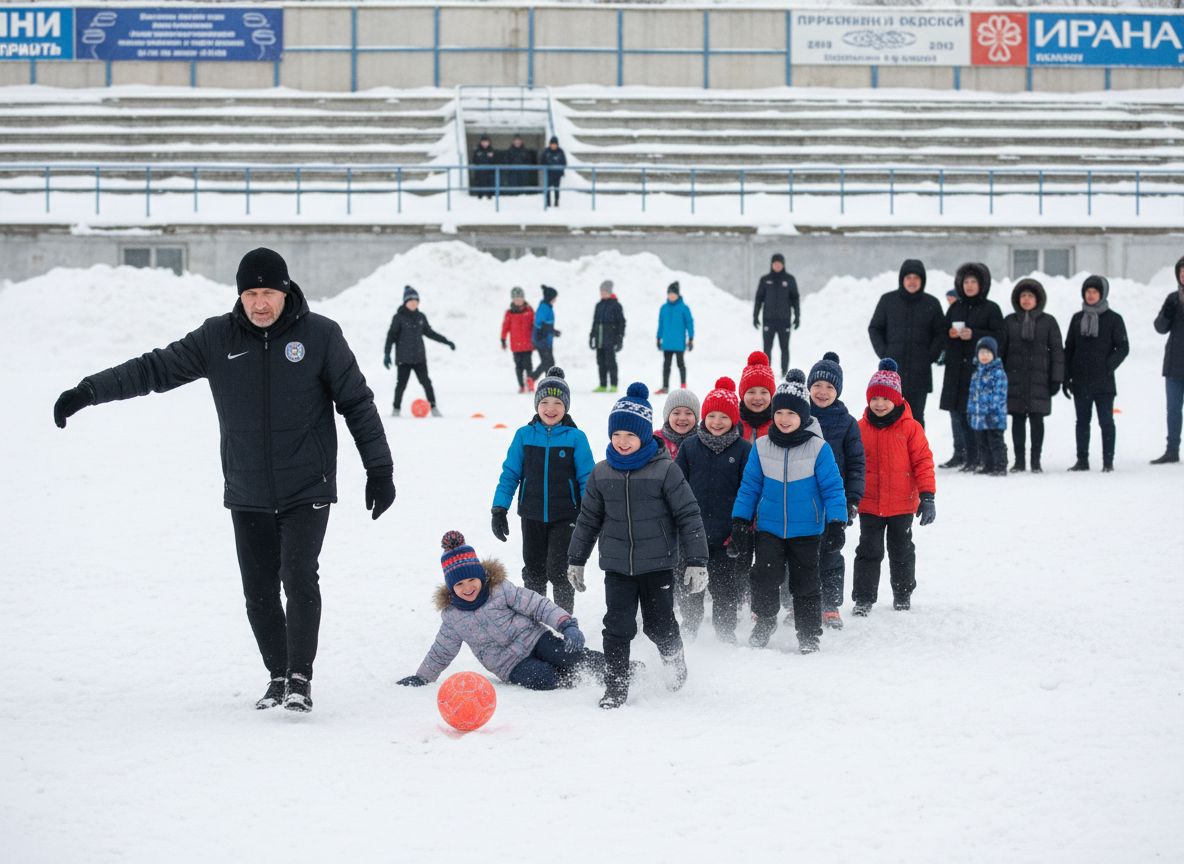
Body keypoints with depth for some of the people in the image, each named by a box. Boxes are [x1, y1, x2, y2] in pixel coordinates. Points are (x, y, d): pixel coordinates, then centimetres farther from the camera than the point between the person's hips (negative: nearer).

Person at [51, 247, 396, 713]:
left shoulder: (320, 334, -5)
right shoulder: (218, 338, 0)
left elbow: (357, 402, 0)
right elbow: (157, 368, 1)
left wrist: (379, 468, -2)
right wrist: (89, 391, -7)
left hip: (306, 490, -3)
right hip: (247, 494, 3)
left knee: (299, 578, -15)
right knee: (259, 591, 5)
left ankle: (300, 676, -6)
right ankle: (278, 675, 21)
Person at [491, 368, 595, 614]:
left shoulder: (575, 437, -7)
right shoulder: (524, 435, -1)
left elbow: (587, 478, -3)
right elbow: (509, 474, 4)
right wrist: (499, 509, -1)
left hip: (565, 517, -3)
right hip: (532, 517, 3)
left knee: (558, 571, -8)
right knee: (534, 572, 14)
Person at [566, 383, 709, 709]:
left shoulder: (665, 470, -9)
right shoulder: (602, 473, 3)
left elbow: (689, 516, -7)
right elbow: (588, 519, 14)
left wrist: (697, 562, -9)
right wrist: (575, 560, 16)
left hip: (657, 564, -2)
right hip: (617, 566, 3)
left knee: (659, 624, 6)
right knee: (617, 627, -3)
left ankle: (674, 658, 37)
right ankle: (615, 686, 6)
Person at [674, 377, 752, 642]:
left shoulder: (743, 450, -2)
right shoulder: (689, 446, 3)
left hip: (726, 535, -2)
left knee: (724, 586, 6)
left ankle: (726, 631, 19)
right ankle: (689, 626, 27)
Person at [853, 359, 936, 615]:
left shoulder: (910, 428, -7)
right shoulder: (860, 429, -1)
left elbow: (923, 462, -6)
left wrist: (927, 496, -10)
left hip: (902, 504, -1)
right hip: (868, 505, 1)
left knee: (901, 551, 14)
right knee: (868, 552, 0)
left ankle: (903, 594, 31)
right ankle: (863, 599, 5)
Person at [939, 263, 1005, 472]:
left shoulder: (991, 309, 1)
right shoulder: (955, 308, 15)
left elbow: (999, 339, -4)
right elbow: (942, 334, 19)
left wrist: (974, 335, -15)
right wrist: (950, 334, -3)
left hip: (979, 368, -5)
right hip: (956, 368, 5)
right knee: (955, 410, 4)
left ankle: (974, 458, -6)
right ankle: (960, 454, 14)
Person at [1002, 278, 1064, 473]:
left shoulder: (1048, 322, 5)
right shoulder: (1009, 321, 9)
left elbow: (1057, 351, 4)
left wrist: (1056, 379, -1)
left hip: (1039, 379, -1)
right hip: (1015, 378, 1)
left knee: (1036, 419, 0)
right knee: (1018, 419, 3)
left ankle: (1036, 461, 6)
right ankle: (1019, 460, 8)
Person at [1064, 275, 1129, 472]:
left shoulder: (1113, 319, 0)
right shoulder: (1077, 319, 10)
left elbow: (1123, 348, -2)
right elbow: (1068, 349, 12)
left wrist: (1109, 366, -14)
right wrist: (1066, 377, 6)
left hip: (1103, 382, -4)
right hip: (1081, 381, 4)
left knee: (1106, 421, -2)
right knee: (1082, 421, 8)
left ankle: (1108, 461, 3)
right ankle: (1082, 460, 15)